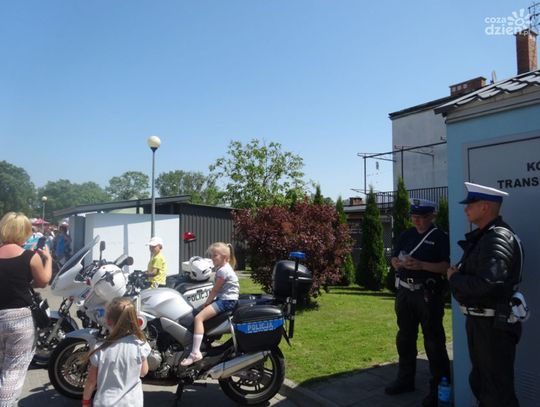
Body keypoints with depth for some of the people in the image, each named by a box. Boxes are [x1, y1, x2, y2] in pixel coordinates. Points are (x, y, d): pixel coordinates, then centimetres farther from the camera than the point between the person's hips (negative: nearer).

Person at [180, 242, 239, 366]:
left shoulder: (223, 270, -16)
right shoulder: (223, 268, 16)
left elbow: (215, 290, -14)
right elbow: (217, 290, 17)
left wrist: (206, 302, -2)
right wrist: (207, 302, 11)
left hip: (226, 301, -11)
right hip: (223, 299, 11)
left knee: (198, 318, -20)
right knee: (200, 312, 20)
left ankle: (195, 352, -25)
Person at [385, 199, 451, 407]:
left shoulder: (440, 237, -5)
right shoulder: (406, 235, 12)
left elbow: (447, 265, -14)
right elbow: (394, 259, 13)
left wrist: (422, 265, -24)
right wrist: (399, 263, -9)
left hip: (428, 294, -6)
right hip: (404, 292, 6)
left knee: (434, 341, 1)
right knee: (405, 338, 15)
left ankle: (439, 387, 12)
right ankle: (405, 379, 29)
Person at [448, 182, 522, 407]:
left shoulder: (499, 238, -21)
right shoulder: (482, 236, 11)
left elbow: (487, 284, -32)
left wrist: (454, 277, -17)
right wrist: (458, 273, -5)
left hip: (494, 324, -10)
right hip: (477, 320, 10)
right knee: (480, 382, 24)